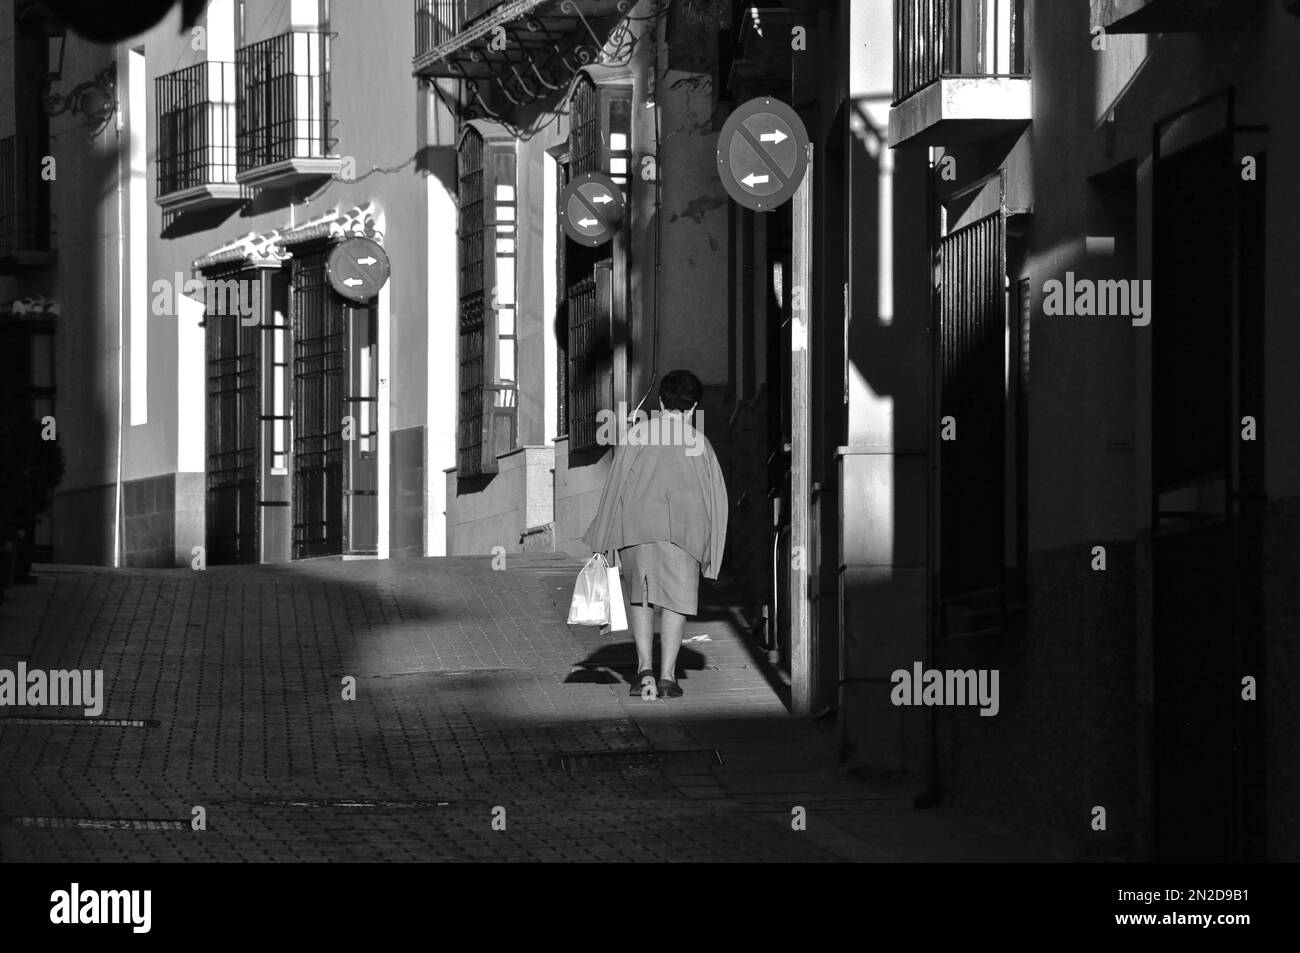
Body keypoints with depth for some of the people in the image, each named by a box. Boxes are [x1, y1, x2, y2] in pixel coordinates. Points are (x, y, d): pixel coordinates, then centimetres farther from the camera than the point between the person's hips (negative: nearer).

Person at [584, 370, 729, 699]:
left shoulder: (638, 434, 10)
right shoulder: (699, 442, 13)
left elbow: (616, 485, 8)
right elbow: (717, 497, 12)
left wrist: (604, 541, 11)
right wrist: (710, 551, 18)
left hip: (637, 523, 0)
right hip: (683, 528, 0)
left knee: (640, 597, 10)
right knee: (676, 598, 3)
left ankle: (645, 667, -5)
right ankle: (667, 675, -6)